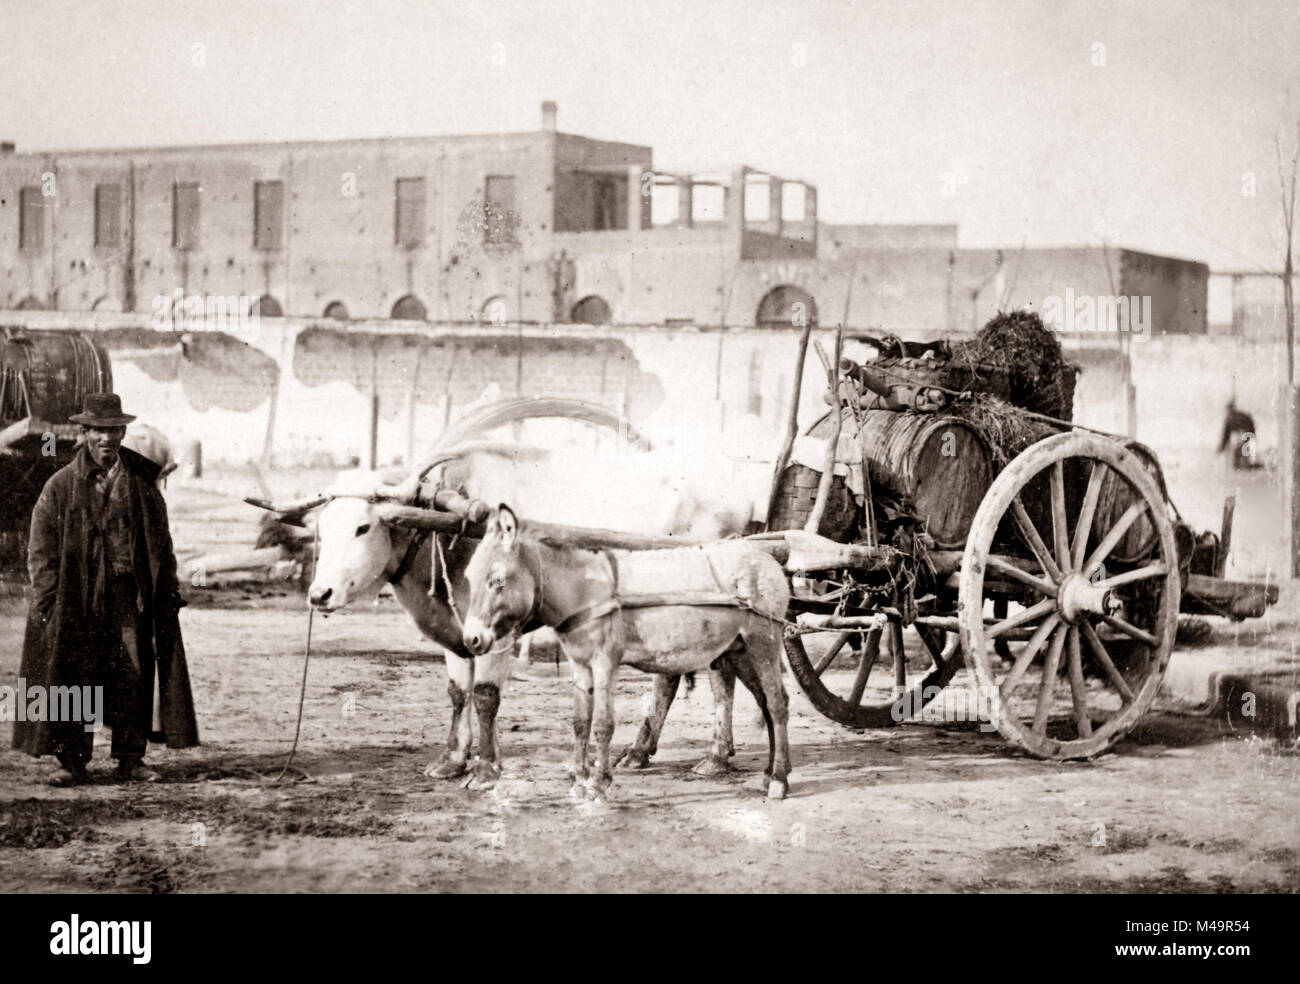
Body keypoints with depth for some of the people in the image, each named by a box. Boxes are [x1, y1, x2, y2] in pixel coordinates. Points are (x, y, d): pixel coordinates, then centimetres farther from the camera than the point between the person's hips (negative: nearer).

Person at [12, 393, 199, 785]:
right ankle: (73, 762, 7)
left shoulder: (142, 481, 8)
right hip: (77, 599, -2)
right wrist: (48, 601, -7)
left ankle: (130, 759, 13)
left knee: (133, 677, 2)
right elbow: (41, 549, 1)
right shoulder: (61, 485, 1)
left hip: (130, 596, 2)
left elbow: (161, 542, 13)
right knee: (73, 679, -1)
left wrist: (168, 590, 8)